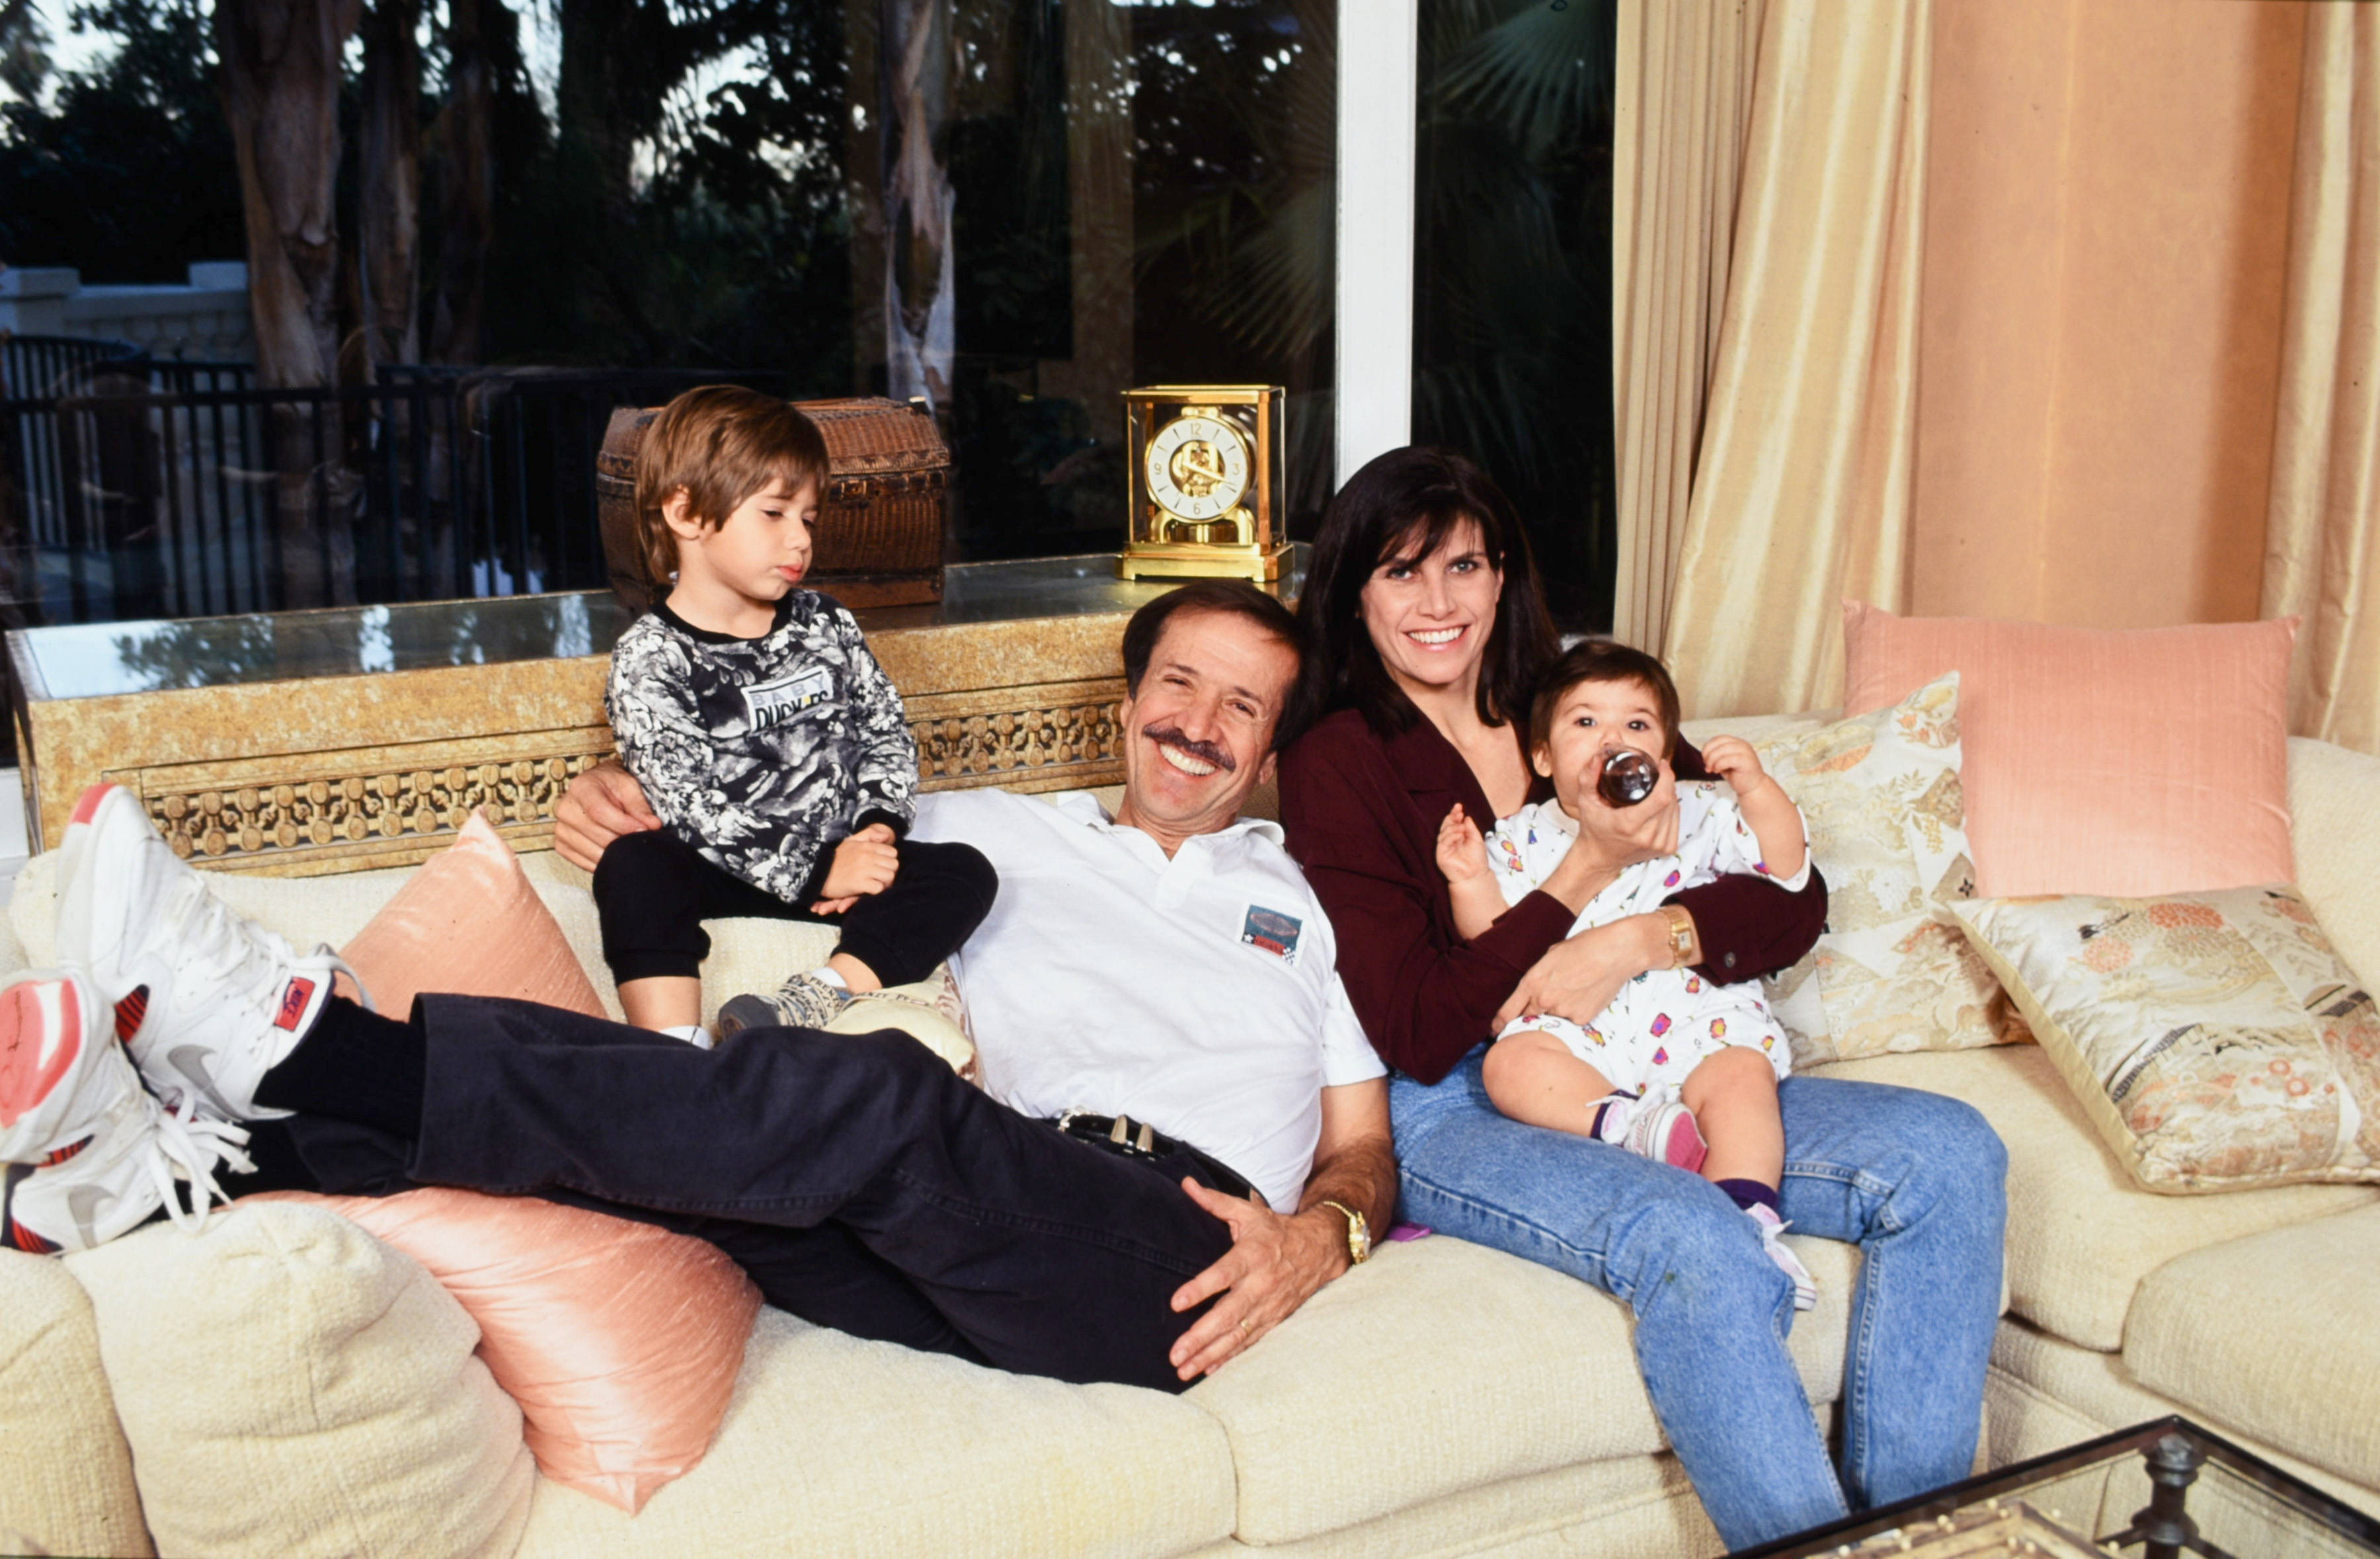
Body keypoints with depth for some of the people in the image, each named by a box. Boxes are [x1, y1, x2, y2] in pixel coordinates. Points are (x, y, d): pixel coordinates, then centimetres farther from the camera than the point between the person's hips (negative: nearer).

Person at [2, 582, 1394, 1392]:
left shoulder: (1302, 897, 24)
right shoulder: (1003, 836, 27)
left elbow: (1368, 1147, 19)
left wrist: (1321, 1234, -3)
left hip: (1174, 1268, -3)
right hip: (984, 1261, 4)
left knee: (878, 1099, -33)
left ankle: (285, 1033, -35)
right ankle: (164, 1162, -31)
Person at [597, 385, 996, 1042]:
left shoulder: (825, 627, 9)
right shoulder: (649, 659, -7)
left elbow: (887, 732, 12)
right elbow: (688, 804, -14)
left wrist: (877, 829, -8)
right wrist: (811, 870, -19)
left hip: (844, 861, 4)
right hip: (727, 879, -4)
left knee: (964, 874, -17)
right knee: (632, 869, -30)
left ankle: (812, 999, -33)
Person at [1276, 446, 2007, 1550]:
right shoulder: (1332, 767, -1)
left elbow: (1793, 900, 6)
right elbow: (1419, 1032, -11)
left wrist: (1640, 939, -15)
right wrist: (1589, 868, -12)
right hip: (1457, 1109, -5)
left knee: (1948, 1155, -12)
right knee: (1694, 1241, -34)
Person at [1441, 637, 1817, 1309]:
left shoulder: (1698, 814, 14)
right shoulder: (1523, 837, 14)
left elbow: (1787, 869, 6)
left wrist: (1756, 787, -7)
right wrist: (1471, 881, -10)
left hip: (1699, 1022, 0)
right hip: (1579, 1035, 1)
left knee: (1740, 1078, -30)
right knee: (1509, 1065, -26)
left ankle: (1749, 1221, -37)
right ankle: (1632, 1124, -37)